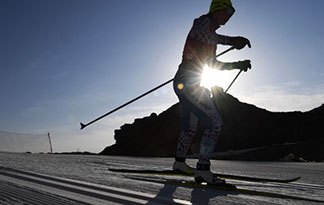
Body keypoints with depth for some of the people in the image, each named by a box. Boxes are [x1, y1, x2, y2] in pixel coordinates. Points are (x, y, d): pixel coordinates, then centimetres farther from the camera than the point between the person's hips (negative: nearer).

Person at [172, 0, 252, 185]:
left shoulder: (211, 38, 24)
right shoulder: (204, 21, -3)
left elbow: (214, 64, 30)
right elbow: (199, 33, -28)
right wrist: (230, 41, -32)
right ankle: (203, 169, -11)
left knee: (190, 128, 19)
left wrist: (237, 65, 24)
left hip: (185, 83, 10)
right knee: (215, 122, -14)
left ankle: (179, 162, 36)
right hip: (187, 82, -10)